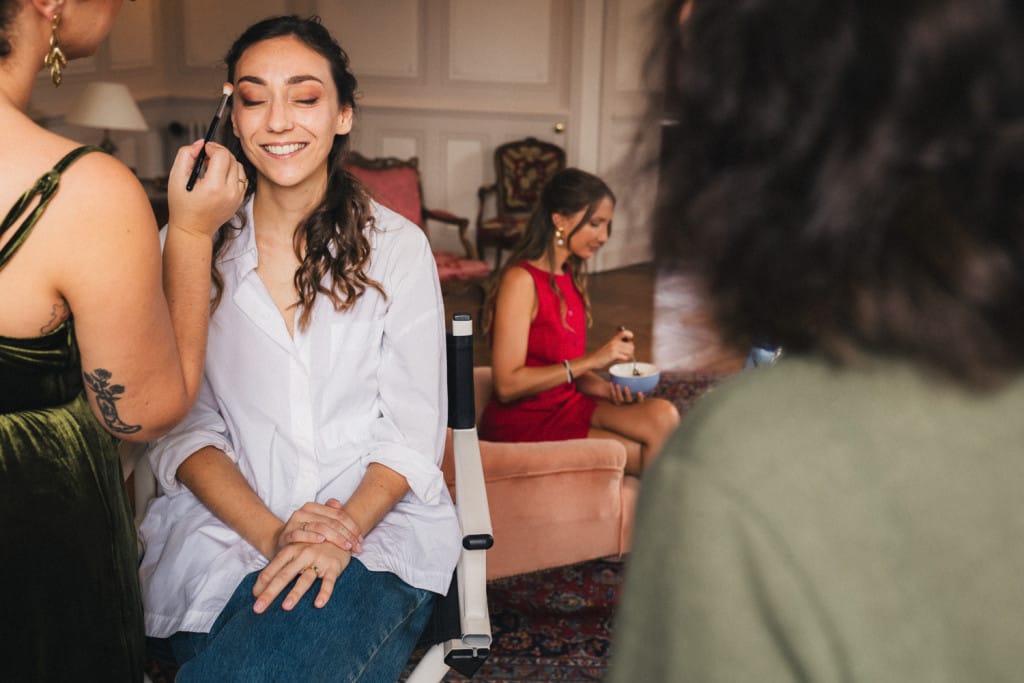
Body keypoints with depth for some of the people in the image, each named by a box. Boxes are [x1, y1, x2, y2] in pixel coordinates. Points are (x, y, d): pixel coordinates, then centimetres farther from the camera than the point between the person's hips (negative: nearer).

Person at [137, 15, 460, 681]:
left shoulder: (397, 246, 4)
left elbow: (414, 430, 0)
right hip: (226, 521, 2)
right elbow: (180, 425, 2)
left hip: (379, 523, -1)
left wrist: (347, 528, -18)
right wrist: (269, 531, -14)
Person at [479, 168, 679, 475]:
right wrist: (593, 360, -22)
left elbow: (568, 369, 12)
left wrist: (609, 388, -8)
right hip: (523, 422, -7)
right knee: (643, 454, -17)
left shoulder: (571, 276, 10)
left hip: (568, 405, 7)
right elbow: (507, 385, -22)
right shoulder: (520, 280, -16)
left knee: (663, 415, -17)